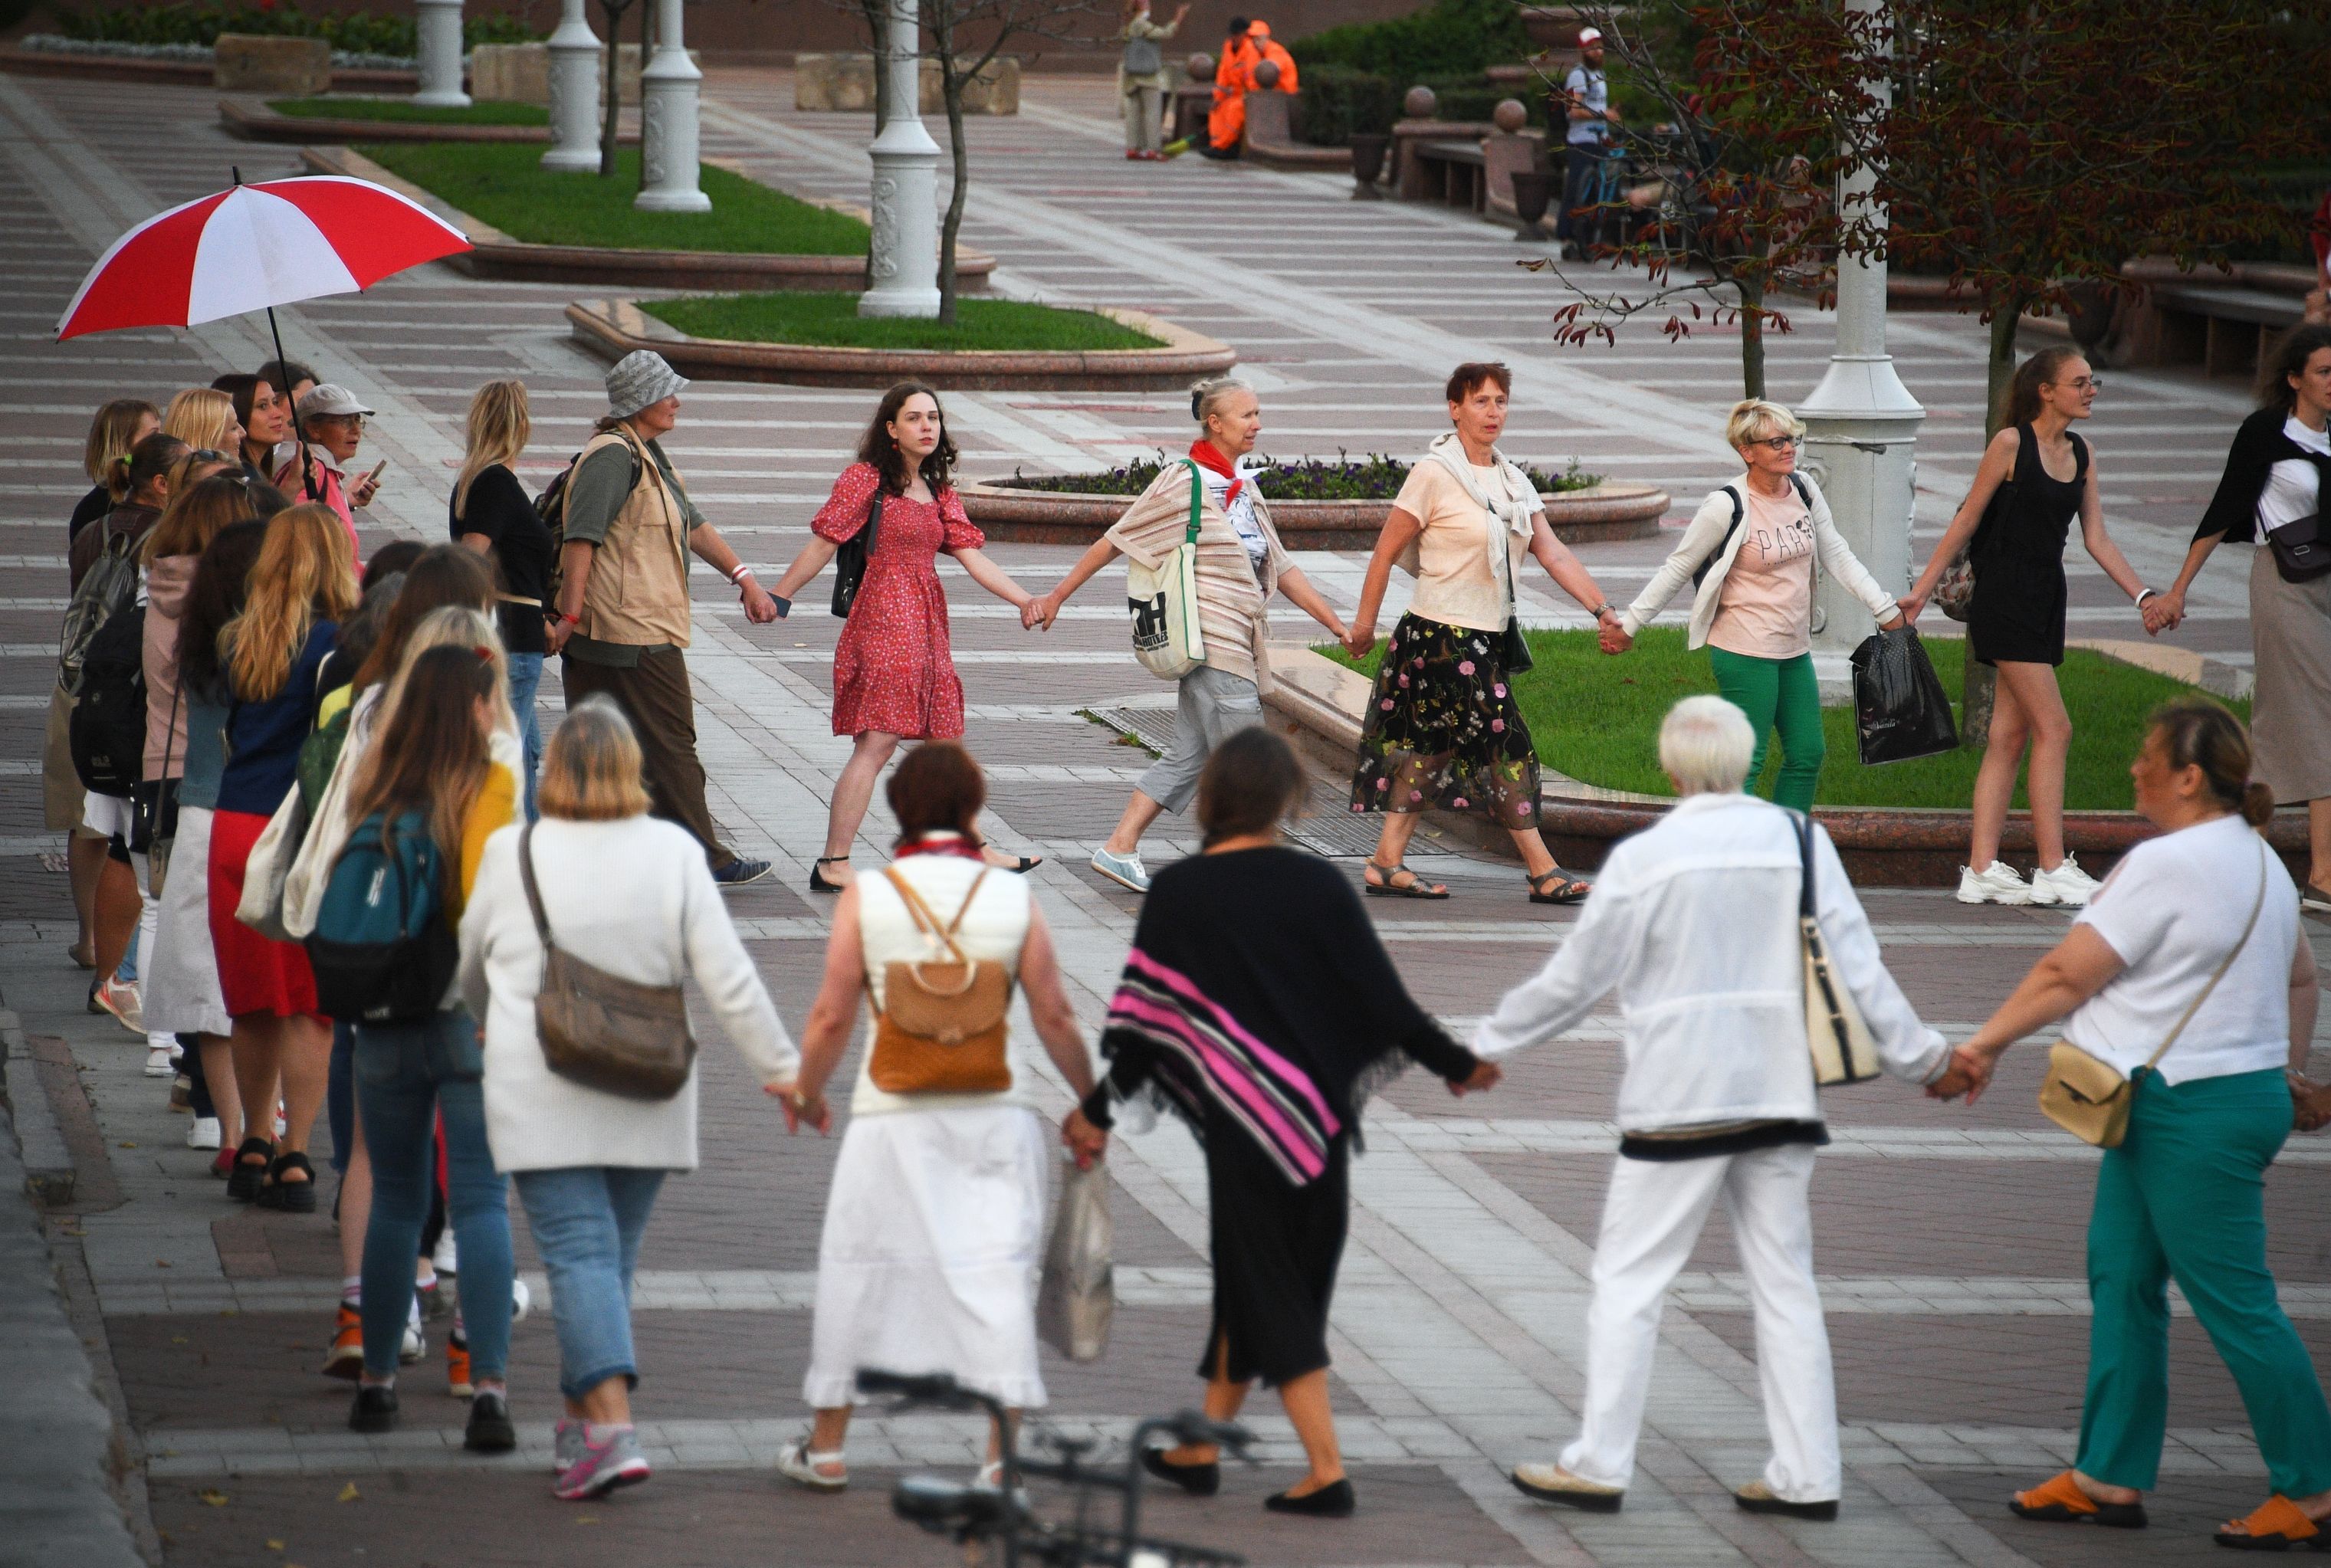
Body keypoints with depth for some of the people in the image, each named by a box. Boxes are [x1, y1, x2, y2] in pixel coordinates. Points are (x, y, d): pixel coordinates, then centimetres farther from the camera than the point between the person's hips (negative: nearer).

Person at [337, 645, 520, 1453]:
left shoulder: (373, 791, 5)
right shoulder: (487, 786, -7)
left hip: (382, 1021, 4)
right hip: (468, 1017, -4)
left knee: (394, 1201, 15)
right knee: (481, 1200, -2)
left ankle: (375, 1383, 18)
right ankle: (487, 1388, -10)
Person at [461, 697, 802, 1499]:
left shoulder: (511, 854, -3)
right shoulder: (673, 852, -4)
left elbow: (471, 966, 14)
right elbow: (726, 973, -5)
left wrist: (485, 1019, 35)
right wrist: (779, 1065, 3)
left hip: (541, 1096, -2)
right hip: (645, 1101, 2)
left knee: (580, 1253, -6)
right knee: (614, 1254, 16)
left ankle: (613, 1429, -20)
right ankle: (583, 1419, 25)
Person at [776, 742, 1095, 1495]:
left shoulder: (866, 897, -5)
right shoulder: (1013, 898, -2)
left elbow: (832, 1016, -4)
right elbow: (1055, 1018, 0)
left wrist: (805, 1092, 13)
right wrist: (1089, 1101, 14)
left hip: (894, 1114, 0)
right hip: (997, 1108, 0)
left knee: (862, 1270, 12)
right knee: (996, 1271, 4)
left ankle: (826, 1449, 21)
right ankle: (1002, 1454, -2)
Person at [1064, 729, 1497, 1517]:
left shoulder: (1178, 892, -7)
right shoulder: (1318, 885, -5)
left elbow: (1146, 1012, -4)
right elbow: (1382, 995, -2)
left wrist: (1098, 1110, 8)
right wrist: (1457, 1064, 12)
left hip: (1240, 1117, -3)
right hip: (1319, 1114, 3)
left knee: (1263, 1287, 4)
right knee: (1252, 1279, 16)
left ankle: (1327, 1471, -5)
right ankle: (1201, 1449, 27)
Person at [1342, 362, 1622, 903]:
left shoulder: (1512, 481, 10)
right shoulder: (1435, 474, -11)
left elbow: (1553, 553, 2)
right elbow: (1385, 553, -7)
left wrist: (1602, 609, -8)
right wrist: (1363, 625, -5)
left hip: (1488, 637, 8)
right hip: (1444, 635, -8)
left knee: (1433, 748, 9)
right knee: (1506, 745, -7)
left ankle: (1387, 863, 14)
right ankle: (1543, 873, -2)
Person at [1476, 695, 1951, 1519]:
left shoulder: (1646, 858, -9)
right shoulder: (1801, 842, 0)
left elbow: (1577, 976, -2)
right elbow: (1856, 965, 2)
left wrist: (1487, 1043, 11)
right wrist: (1919, 1055, 14)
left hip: (1678, 1102, -4)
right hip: (1780, 1098, 4)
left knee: (1628, 1280, 4)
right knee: (1785, 1283, 9)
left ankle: (1599, 1465, 5)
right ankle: (1806, 1475, 9)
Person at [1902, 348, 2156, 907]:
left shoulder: (2080, 453, 11)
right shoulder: (2011, 444, -10)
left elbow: (2097, 539, 12)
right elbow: (1967, 520, -6)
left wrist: (2144, 596, 4)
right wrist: (1923, 589, -5)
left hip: (2046, 603, 8)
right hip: (2004, 602, -8)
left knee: (2009, 737, 6)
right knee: (2053, 729, -10)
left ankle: (1982, 869, 7)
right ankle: (2052, 869, -7)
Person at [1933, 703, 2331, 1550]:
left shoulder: (2167, 865, -19)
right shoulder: (2258, 862, 12)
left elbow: (2066, 975, -15)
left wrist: (1984, 1046, -6)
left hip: (2195, 1114, -10)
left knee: (2234, 1303, -4)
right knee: (2122, 1279, 14)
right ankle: (2109, 1476, 18)